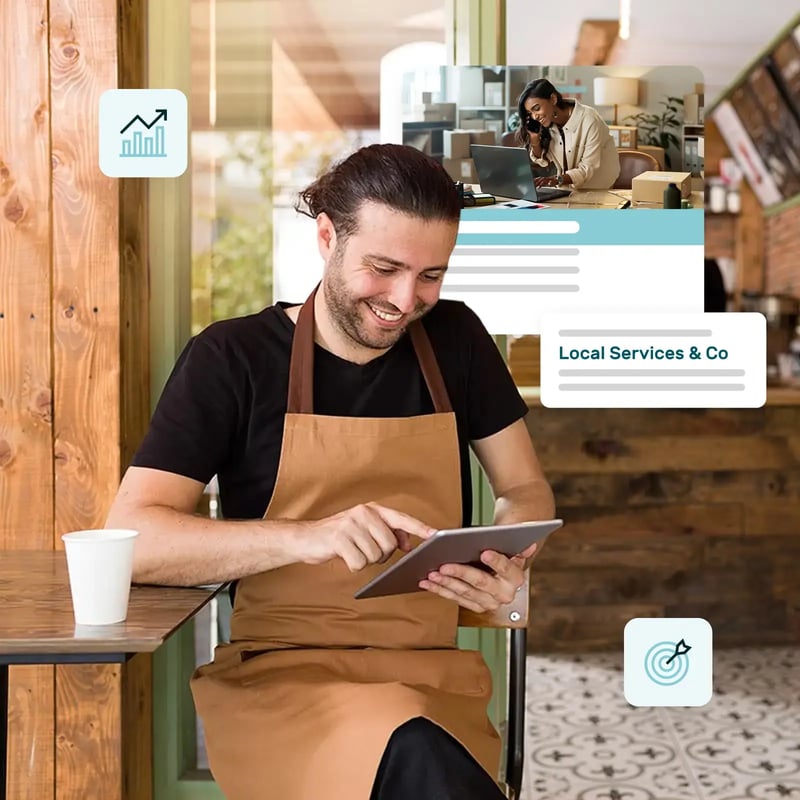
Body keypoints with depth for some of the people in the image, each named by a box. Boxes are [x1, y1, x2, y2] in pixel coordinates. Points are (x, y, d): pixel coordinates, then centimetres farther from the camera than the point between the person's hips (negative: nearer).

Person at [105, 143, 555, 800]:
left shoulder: (455, 338, 8)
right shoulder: (231, 358, -2)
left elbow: (526, 491, 16)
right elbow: (132, 537, -11)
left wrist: (509, 561, -8)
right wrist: (308, 536, -25)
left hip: (434, 673, 4)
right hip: (278, 673, -3)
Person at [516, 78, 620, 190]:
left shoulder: (589, 120, -23)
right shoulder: (548, 123, -4)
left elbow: (587, 169, -23)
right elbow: (543, 162, 6)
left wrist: (557, 179, -41)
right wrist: (534, 139, -14)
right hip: (567, 189, 5)